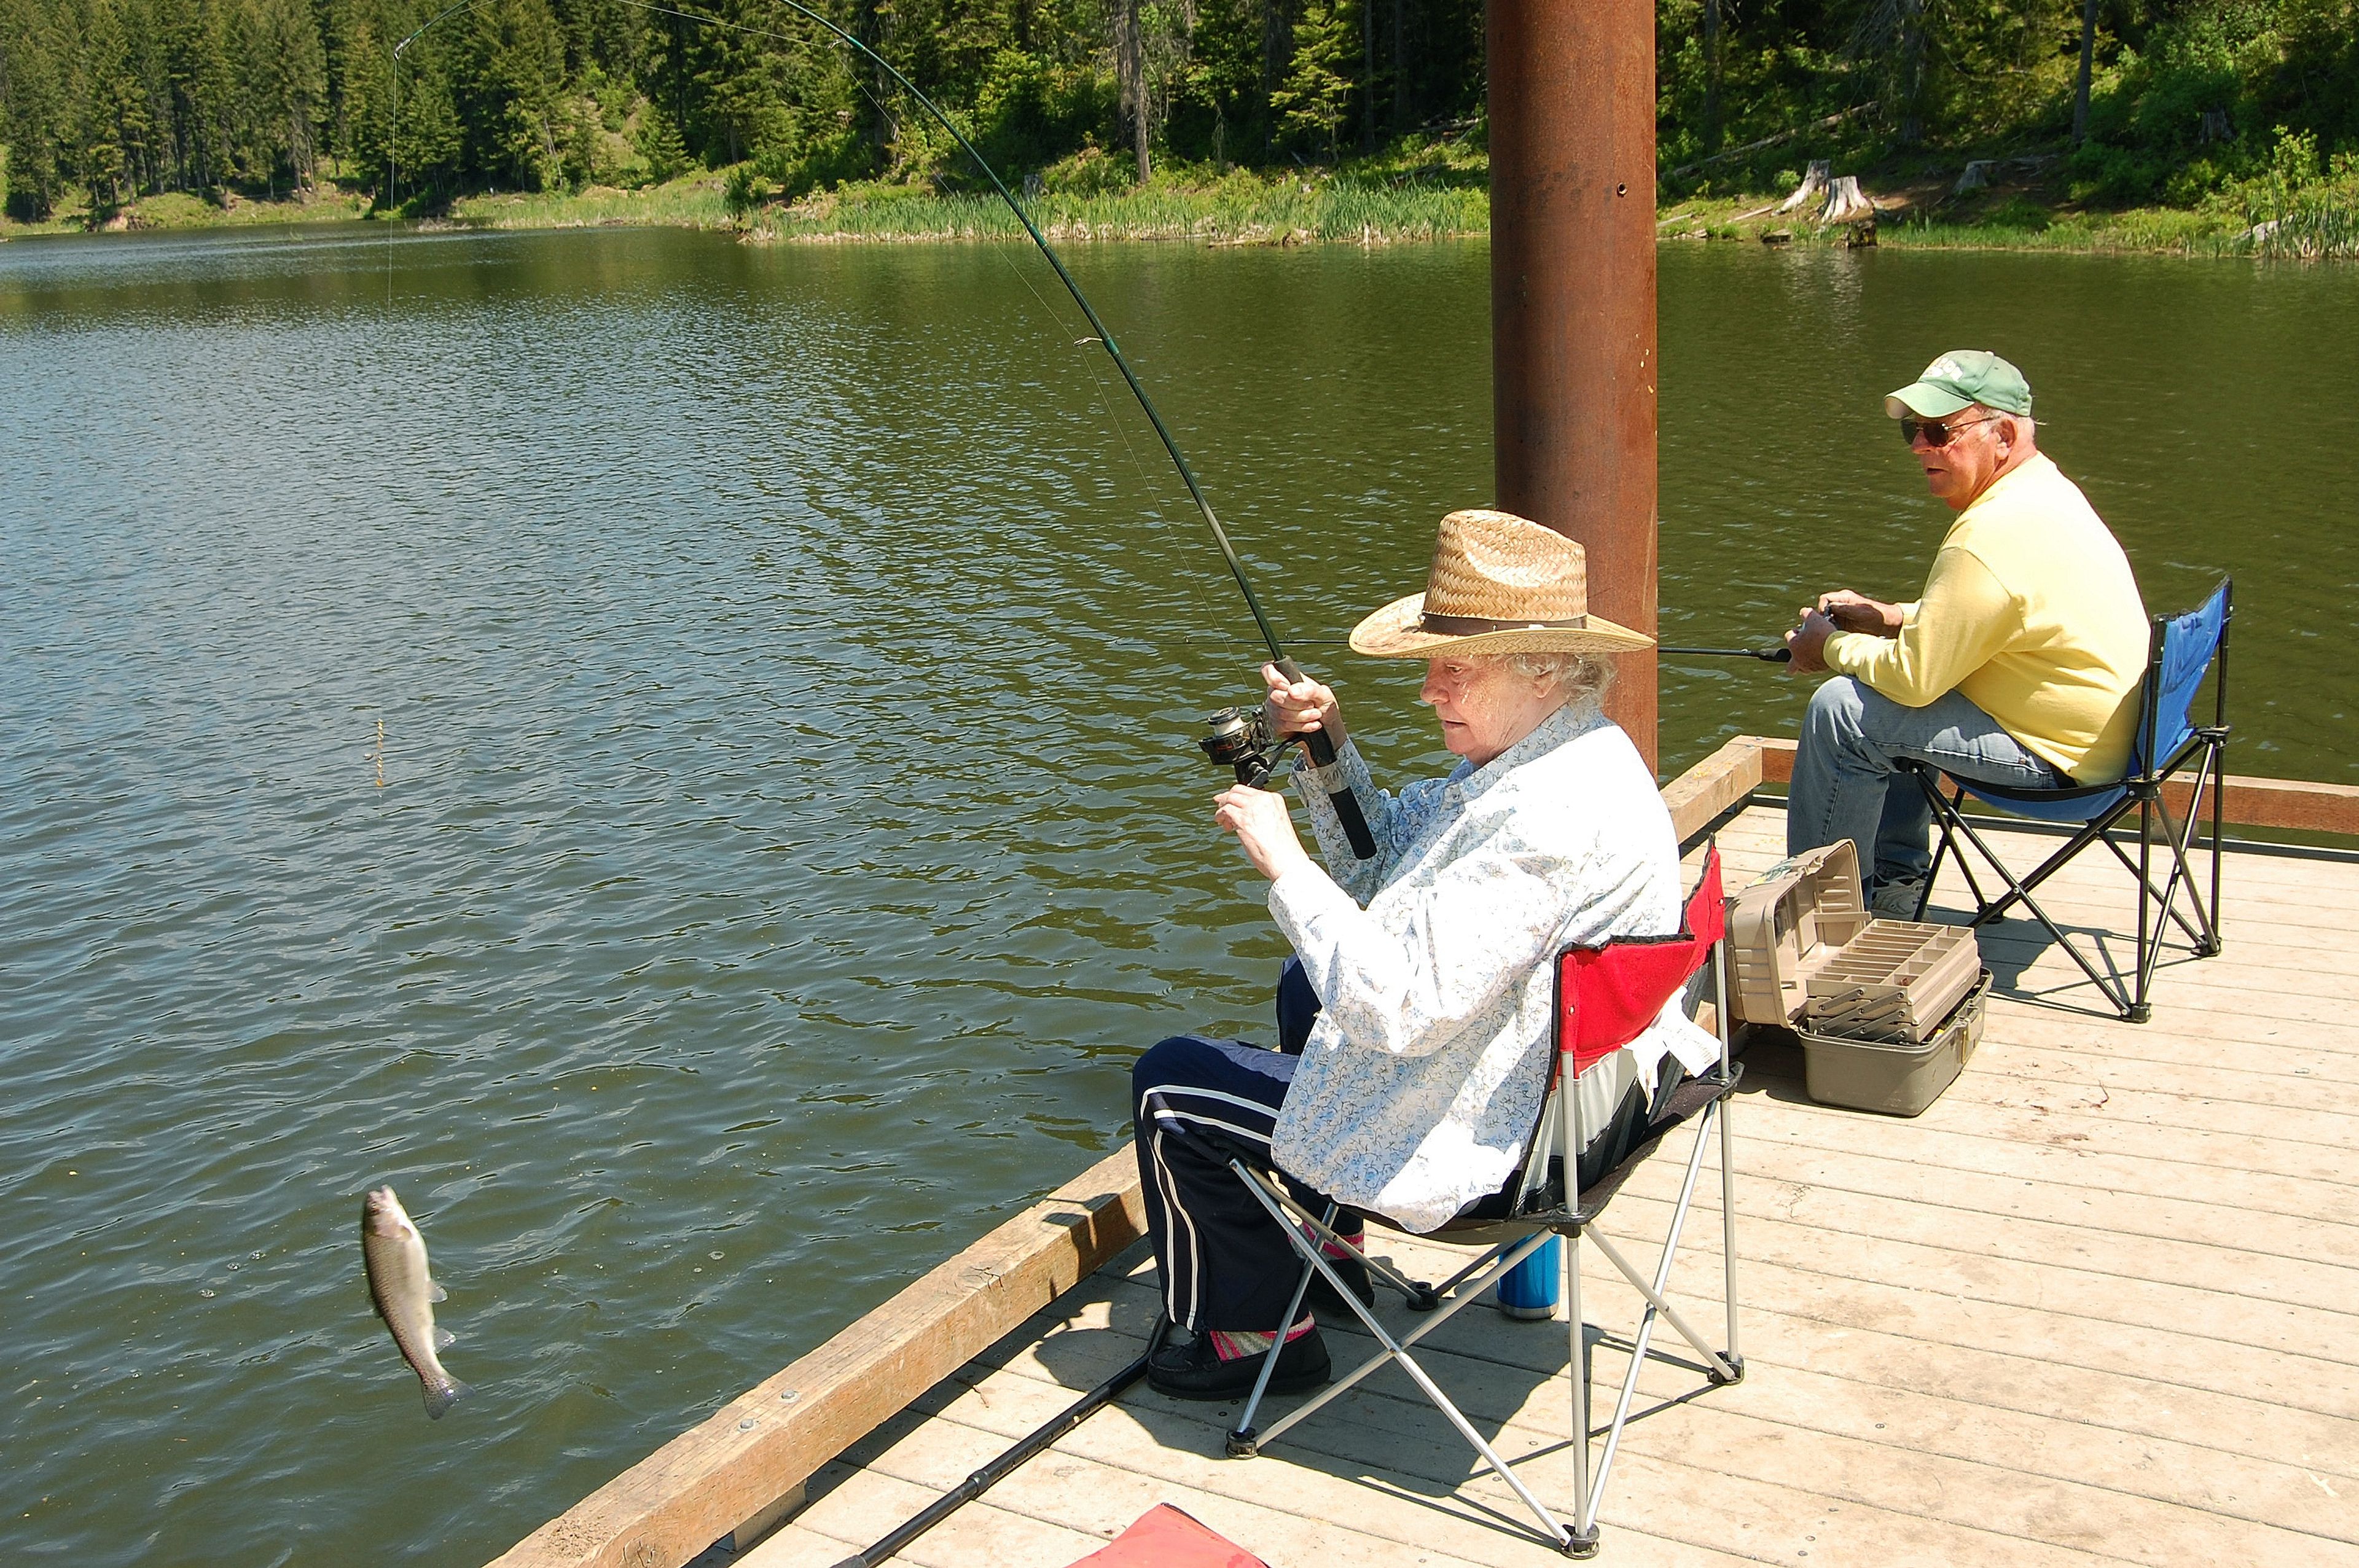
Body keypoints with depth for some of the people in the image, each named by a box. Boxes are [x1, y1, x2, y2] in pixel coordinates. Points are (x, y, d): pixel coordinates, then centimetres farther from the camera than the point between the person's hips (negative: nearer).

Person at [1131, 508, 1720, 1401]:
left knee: (1169, 1088, 2)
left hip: (1494, 1141, -11)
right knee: (1306, 988, 34)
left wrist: (1284, 863, -28)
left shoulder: (1545, 815, -32)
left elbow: (1403, 1011, -35)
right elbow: (1385, 869, 13)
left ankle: (1260, 1333, 20)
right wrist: (1328, 755, -3)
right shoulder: (1542, 755, 2)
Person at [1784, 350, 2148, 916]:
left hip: (2055, 755, -11)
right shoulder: (2045, 490, 7)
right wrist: (1889, 617, 11)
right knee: (1891, 701, 24)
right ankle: (1894, 881, 29)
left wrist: (1831, 647, -5)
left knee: (1842, 709, -13)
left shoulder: (1992, 536, -26)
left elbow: (1915, 676, -23)